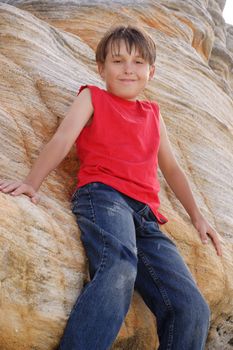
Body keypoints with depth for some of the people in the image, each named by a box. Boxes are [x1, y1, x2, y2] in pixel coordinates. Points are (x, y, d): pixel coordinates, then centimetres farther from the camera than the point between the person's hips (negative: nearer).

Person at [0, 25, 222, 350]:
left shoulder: (153, 114, 31)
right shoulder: (92, 98, 18)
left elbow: (172, 168, 35)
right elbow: (62, 140, 2)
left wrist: (196, 215, 31)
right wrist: (31, 183, -14)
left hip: (146, 217, 5)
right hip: (102, 195, -5)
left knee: (193, 310, -15)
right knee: (119, 271, -39)